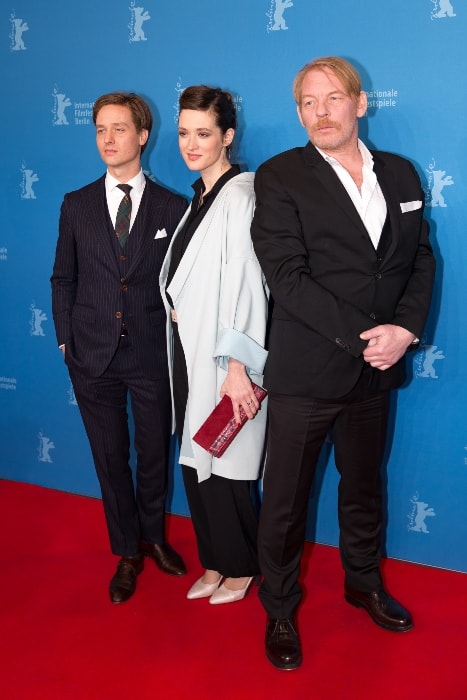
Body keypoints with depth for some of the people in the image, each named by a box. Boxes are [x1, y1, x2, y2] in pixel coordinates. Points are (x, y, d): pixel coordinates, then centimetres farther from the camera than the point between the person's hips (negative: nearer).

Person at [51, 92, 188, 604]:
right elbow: (63, 279, 8)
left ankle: (154, 536, 37)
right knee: (110, 458, 11)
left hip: (152, 353, -1)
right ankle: (127, 552, 29)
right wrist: (65, 340, 3)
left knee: (154, 453, 13)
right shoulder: (77, 205, 4)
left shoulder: (172, 207, 0)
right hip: (93, 353, 1)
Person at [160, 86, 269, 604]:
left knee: (221, 466, 2)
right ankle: (215, 562, 31)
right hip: (187, 347, 8)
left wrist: (237, 366, -23)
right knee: (193, 463, 14)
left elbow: (247, 285, -20)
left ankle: (241, 567, 24)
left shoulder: (240, 196, -13)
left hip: (221, 353, -8)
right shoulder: (198, 198, 13)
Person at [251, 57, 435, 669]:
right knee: (285, 499, 8)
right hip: (305, 370, -4)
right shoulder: (279, 177, -7)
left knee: (364, 485, 22)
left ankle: (364, 583, 44)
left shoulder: (401, 174, 8)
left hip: (377, 367, 5)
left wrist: (405, 329, -11)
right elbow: (286, 277, -16)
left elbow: (421, 259, 6)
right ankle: (280, 610, 29)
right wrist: (361, 336, -20)